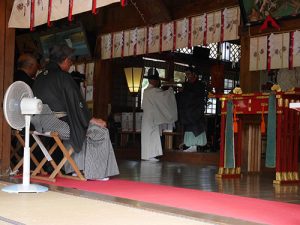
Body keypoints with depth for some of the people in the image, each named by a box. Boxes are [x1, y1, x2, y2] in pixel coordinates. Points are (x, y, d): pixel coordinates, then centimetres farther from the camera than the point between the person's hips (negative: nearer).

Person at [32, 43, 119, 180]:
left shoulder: (40, 78, 12)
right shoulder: (63, 77, -13)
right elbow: (76, 103, -12)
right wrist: (91, 119, -1)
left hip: (42, 125, 9)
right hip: (59, 125, -9)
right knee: (101, 131, 0)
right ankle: (95, 173, 3)